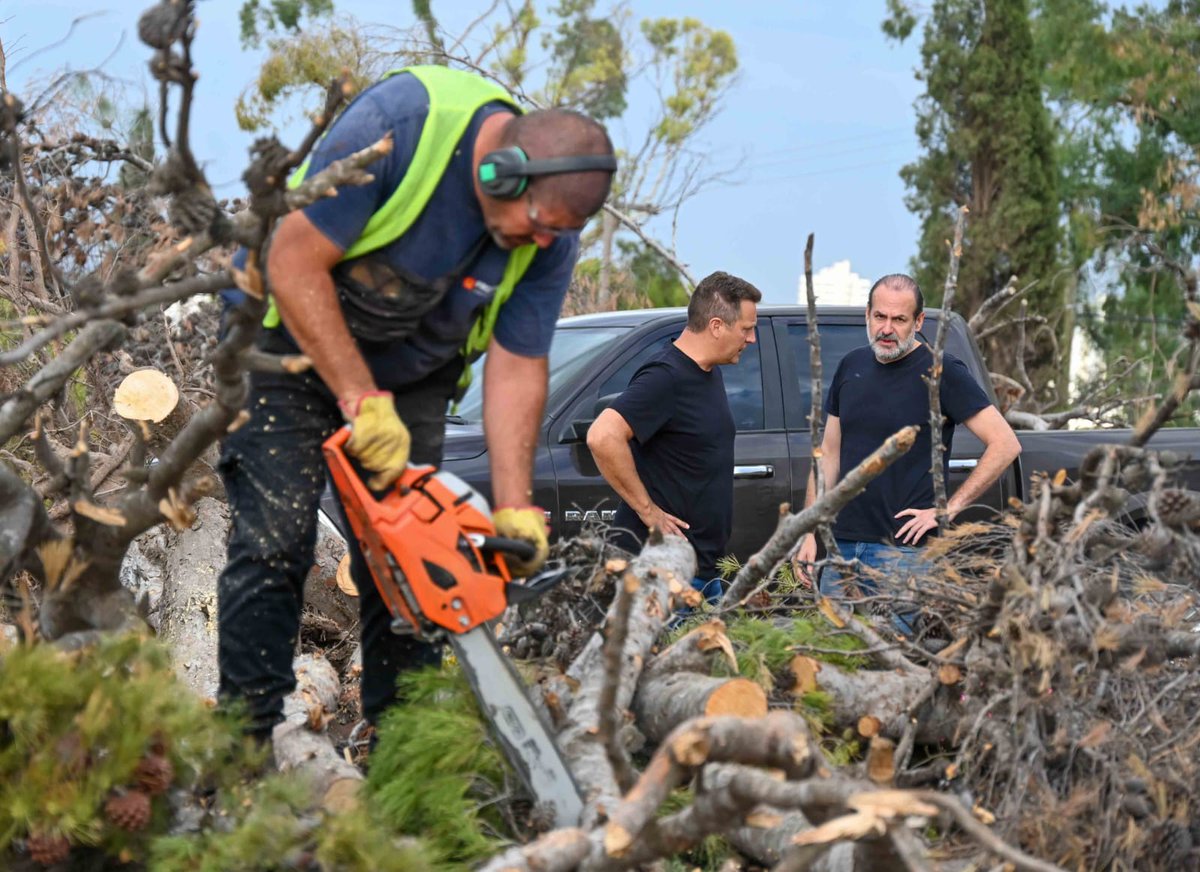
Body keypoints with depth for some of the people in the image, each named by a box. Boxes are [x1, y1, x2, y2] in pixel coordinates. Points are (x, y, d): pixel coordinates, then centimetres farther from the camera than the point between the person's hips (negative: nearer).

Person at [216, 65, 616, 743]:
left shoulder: (550, 236, -17)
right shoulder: (401, 123, -32)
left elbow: (517, 368, -10)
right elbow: (296, 262, -28)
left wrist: (515, 509, -19)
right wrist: (363, 403, -29)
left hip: (411, 380, 4)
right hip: (295, 343, -4)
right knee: (274, 543, -13)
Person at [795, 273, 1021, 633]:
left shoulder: (941, 371, -6)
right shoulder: (852, 367, 12)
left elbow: (1005, 444, -10)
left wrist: (949, 508, -12)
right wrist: (810, 532, 11)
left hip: (906, 551, -6)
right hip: (842, 548, 6)